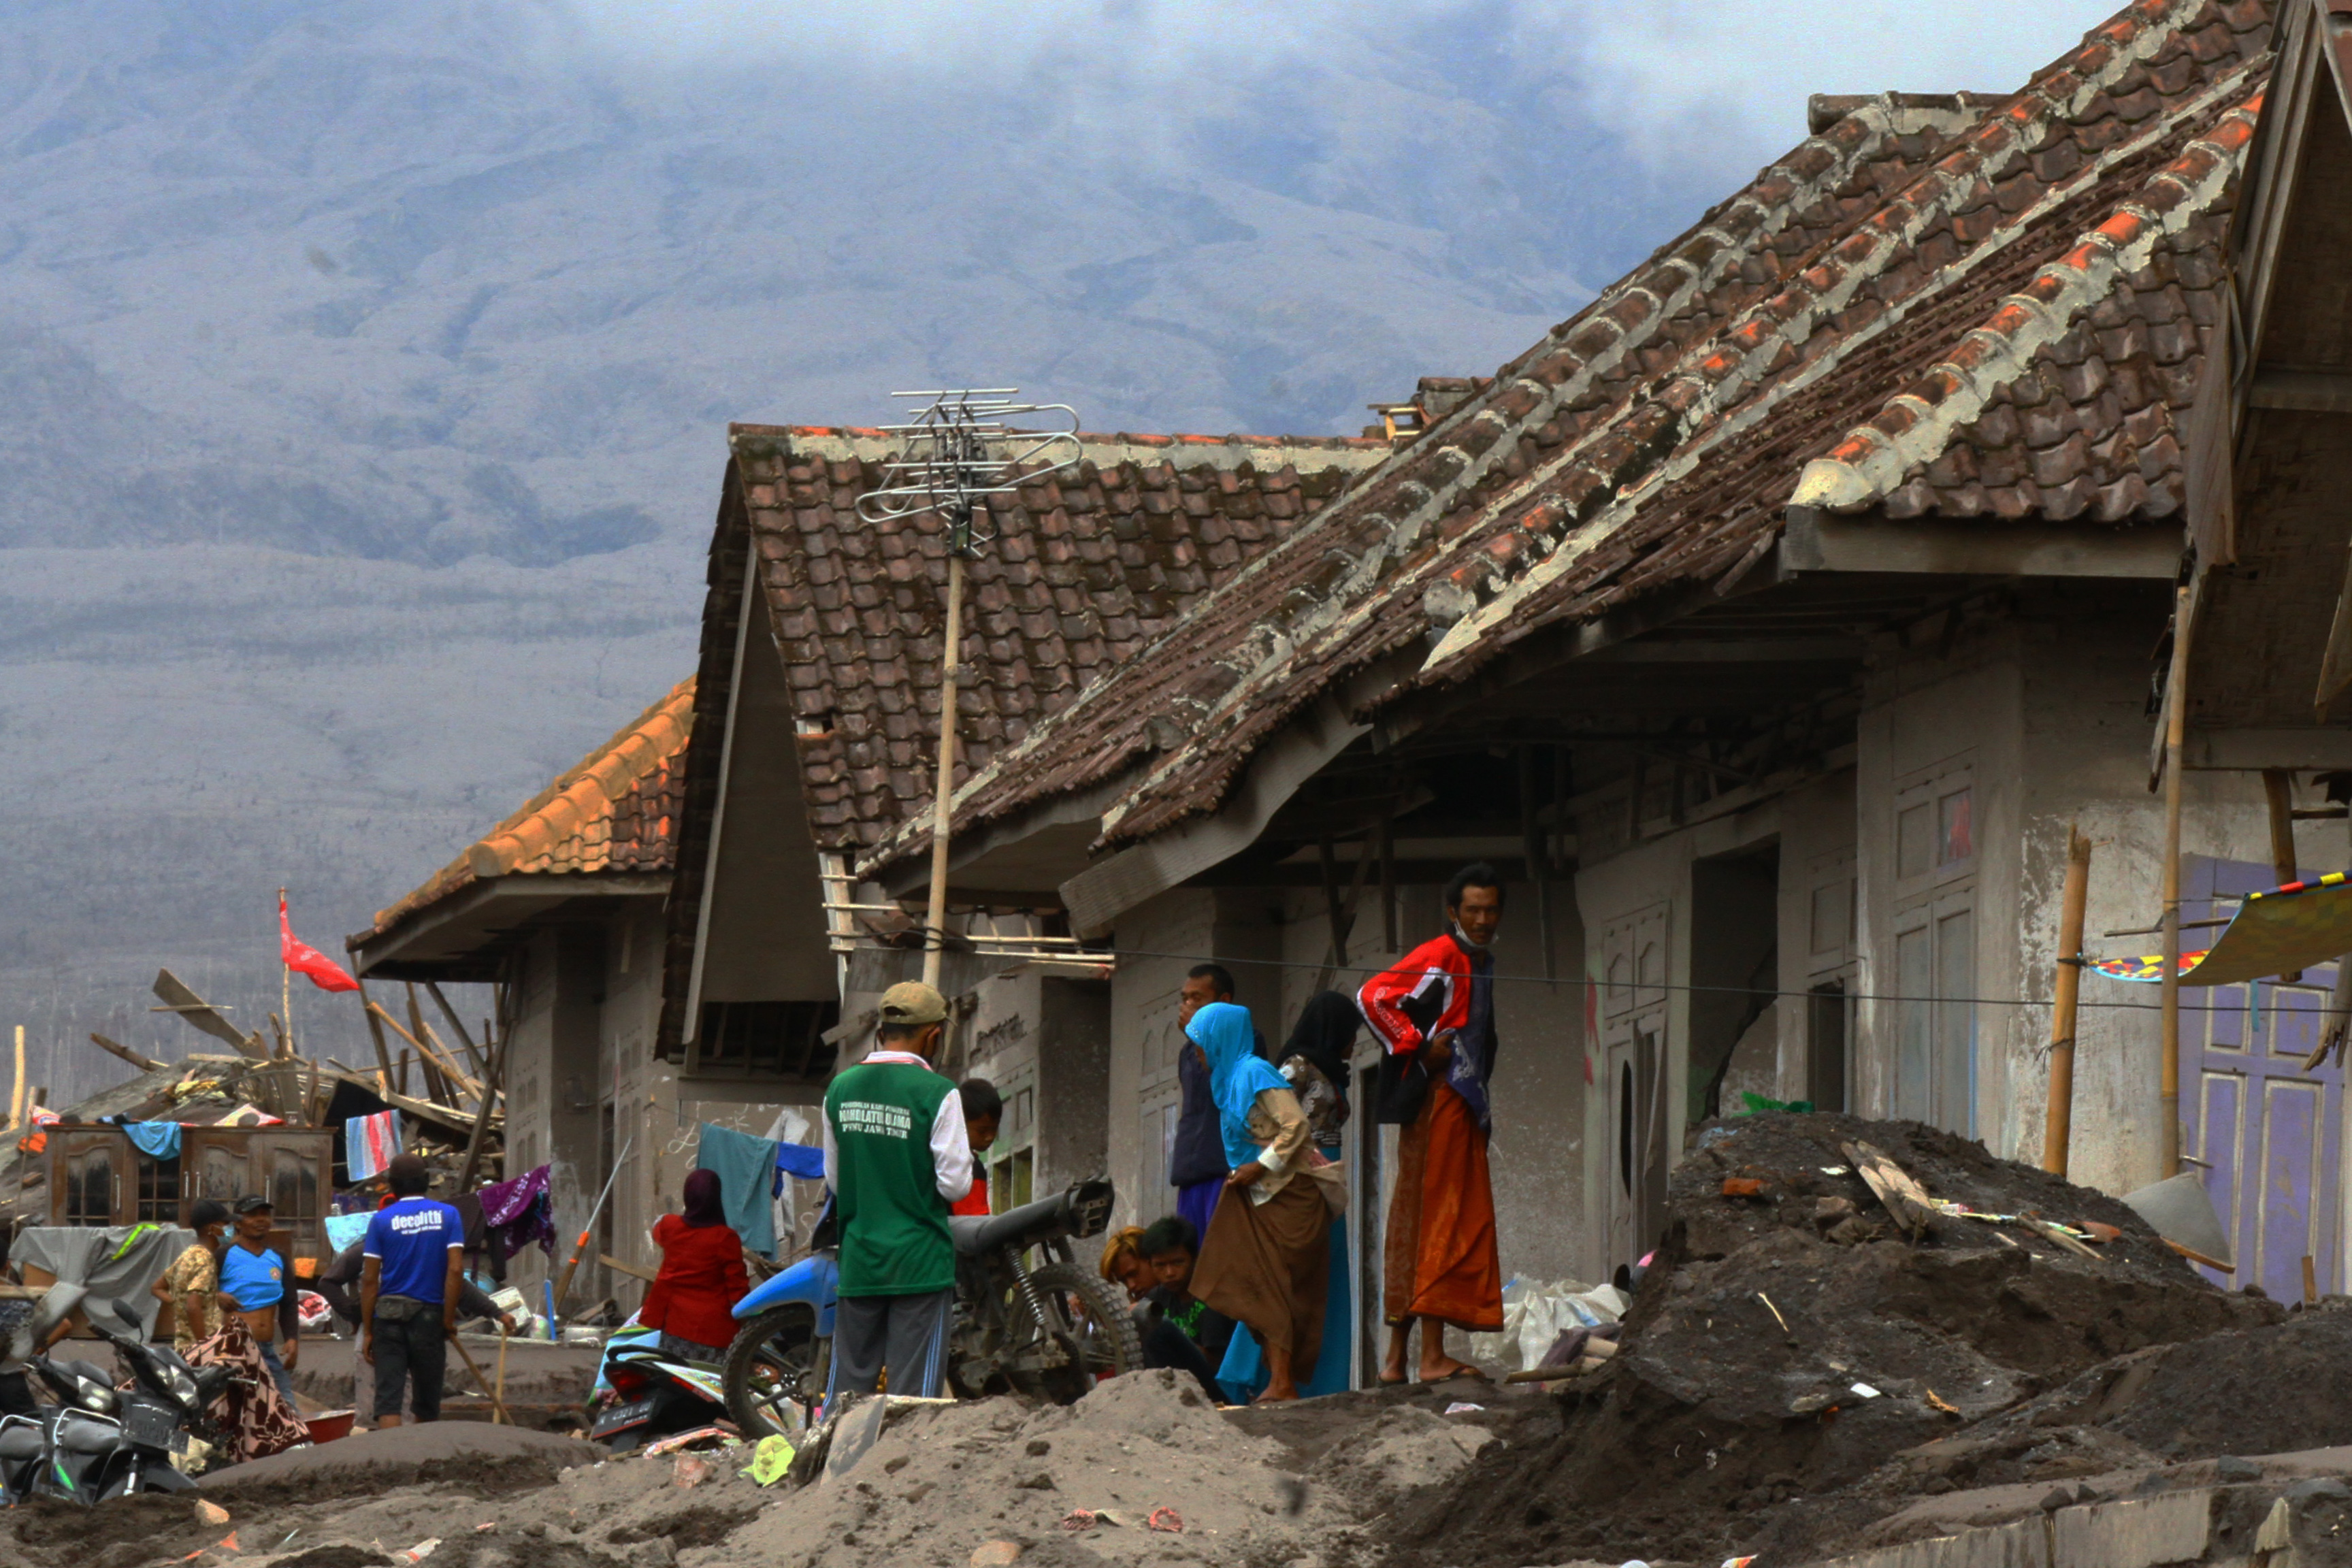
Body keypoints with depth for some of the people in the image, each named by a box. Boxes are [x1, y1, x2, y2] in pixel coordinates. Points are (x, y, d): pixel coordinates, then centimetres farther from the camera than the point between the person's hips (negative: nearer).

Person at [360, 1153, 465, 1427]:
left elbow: (369, 1279, -2)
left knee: (388, 1398, -5)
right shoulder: (447, 1215, 2)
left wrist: (367, 1331, 3)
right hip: (429, 1313, 1)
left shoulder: (382, 1220, 0)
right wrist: (449, 1319, -3)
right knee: (427, 1404, 13)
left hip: (388, 1315, -1)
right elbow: (455, 1269, -8)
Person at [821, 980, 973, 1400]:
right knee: (914, 1397, -2)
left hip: (857, 1264, 5)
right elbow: (955, 1184, -11)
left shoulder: (840, 1089, 5)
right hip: (921, 1262, -5)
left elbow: (834, 1180, 12)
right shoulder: (937, 1094, -12)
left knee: (848, 1385, 10)